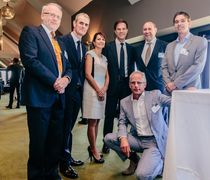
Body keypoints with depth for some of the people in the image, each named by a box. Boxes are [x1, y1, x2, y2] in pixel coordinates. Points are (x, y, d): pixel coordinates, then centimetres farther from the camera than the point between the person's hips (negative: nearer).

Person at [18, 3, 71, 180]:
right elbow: (30, 59, -14)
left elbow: (68, 67, 19)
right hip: (39, 96, -7)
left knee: (56, 139, 12)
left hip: (58, 97, 7)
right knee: (38, 140, 2)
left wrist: (66, 78, -5)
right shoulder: (30, 31, 0)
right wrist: (54, 81, -16)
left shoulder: (60, 43, 22)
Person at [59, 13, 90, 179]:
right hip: (67, 89, -7)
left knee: (69, 126, 16)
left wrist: (81, 87, 7)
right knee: (66, 126, 1)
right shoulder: (63, 40, -9)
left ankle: (68, 157, 30)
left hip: (78, 90, 7)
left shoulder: (84, 47, 16)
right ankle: (64, 163, 15)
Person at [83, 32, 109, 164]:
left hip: (103, 90, 7)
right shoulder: (90, 54, -1)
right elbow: (88, 74, -10)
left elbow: (107, 76, 15)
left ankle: (92, 146, 18)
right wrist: (98, 90, -11)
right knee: (92, 121, -4)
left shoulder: (104, 58, 19)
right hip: (92, 89, -7)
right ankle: (94, 150, 5)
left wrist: (104, 89, -2)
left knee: (97, 121, 8)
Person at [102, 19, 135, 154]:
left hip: (127, 84, 3)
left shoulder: (131, 49, 10)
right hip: (113, 84, -3)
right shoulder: (108, 47, 0)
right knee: (110, 114, 3)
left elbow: (132, 67, 11)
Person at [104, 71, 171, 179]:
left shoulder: (155, 95, -2)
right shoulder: (124, 102, 5)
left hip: (155, 141, -4)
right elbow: (122, 123, 4)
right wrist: (123, 138, -16)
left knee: (142, 175, -23)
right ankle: (133, 158, 9)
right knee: (108, 138, -12)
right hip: (137, 139, 4)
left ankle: (160, 163, 12)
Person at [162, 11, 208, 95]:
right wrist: (168, 83, -8)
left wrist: (176, 84, -14)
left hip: (189, 90, -4)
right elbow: (164, 67, 10)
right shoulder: (169, 46, 15)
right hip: (170, 91, 4)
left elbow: (198, 66, -11)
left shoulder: (200, 41, 0)